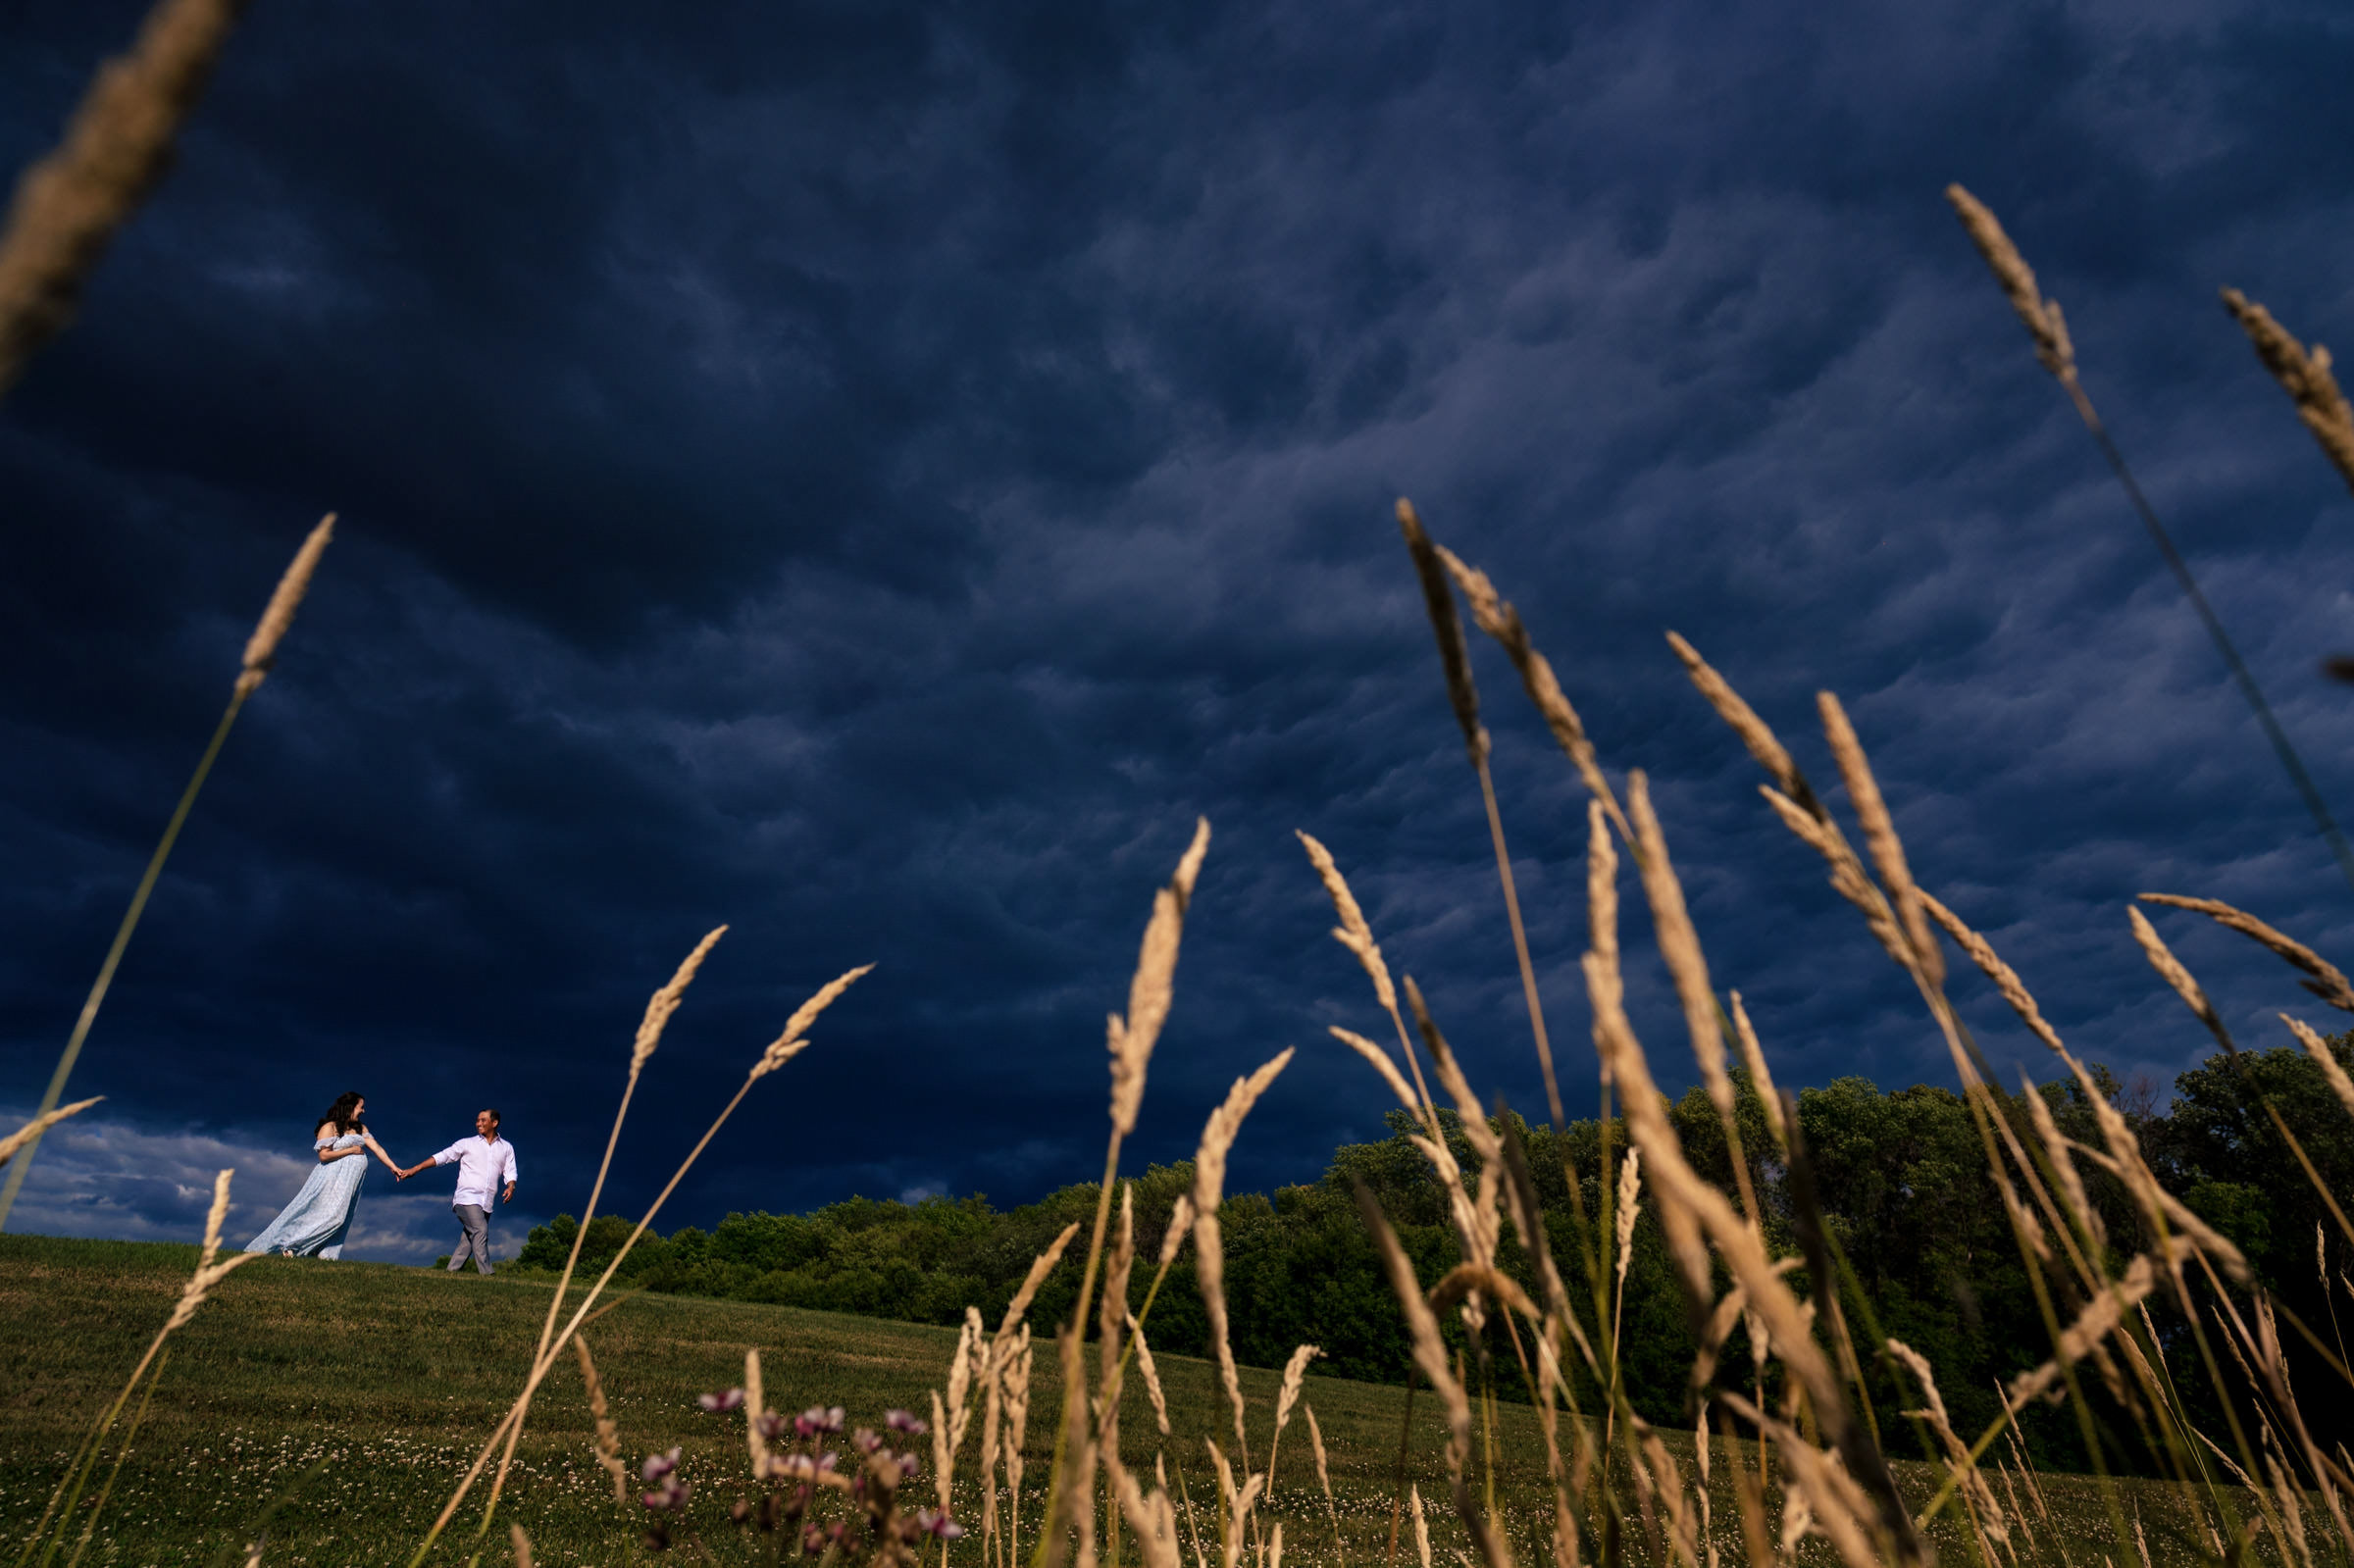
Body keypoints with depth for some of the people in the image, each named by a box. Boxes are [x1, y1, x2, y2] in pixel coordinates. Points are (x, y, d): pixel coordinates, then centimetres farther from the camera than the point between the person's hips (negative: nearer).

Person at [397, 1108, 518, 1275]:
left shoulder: (506, 1147, 15)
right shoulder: (467, 1144, 10)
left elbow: (510, 1172, 10)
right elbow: (442, 1157, 9)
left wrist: (511, 1187, -9)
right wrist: (415, 1169, 1)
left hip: (486, 1203, 4)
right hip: (467, 1198, -3)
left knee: (468, 1241, 4)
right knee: (480, 1230, -20)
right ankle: (485, 1273, -24)